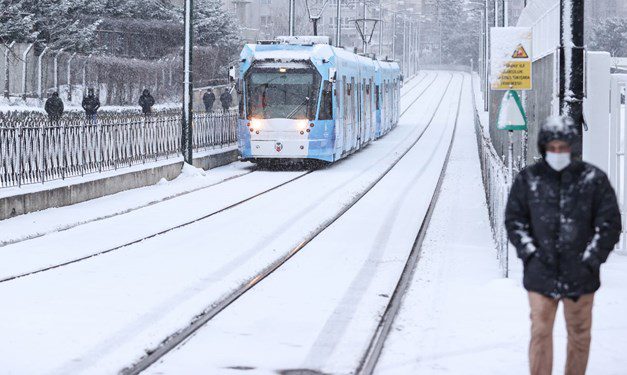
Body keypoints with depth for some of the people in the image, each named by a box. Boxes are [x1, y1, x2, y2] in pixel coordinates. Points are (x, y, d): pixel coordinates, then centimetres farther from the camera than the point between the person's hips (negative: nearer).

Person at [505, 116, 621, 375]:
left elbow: (610, 222, 1)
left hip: (581, 276, 0)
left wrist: (590, 259, -5)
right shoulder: (528, 179, 1)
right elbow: (514, 219, 7)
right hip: (541, 274, 0)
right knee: (541, 332, -3)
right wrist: (530, 254, -4)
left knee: (579, 334, 10)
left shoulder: (593, 179, -2)